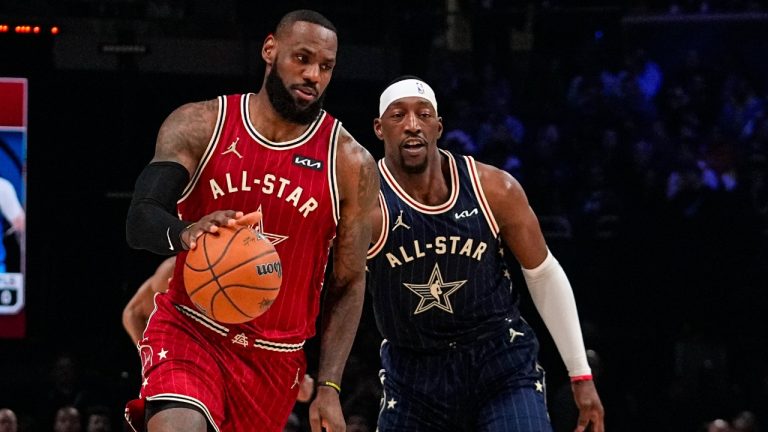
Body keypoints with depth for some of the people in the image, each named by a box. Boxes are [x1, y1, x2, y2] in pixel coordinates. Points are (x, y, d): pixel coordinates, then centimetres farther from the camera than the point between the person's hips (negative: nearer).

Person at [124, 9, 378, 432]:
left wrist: (328, 388, -3)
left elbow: (348, 286, 4)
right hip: (188, 333, -2)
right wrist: (184, 234, -38)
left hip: (275, 357, 2)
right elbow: (140, 220, -13)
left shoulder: (350, 164, -2)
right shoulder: (199, 125, -3)